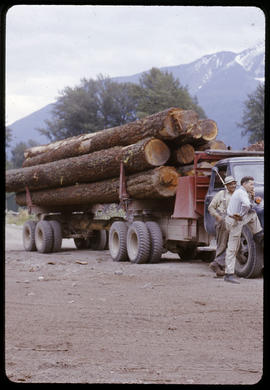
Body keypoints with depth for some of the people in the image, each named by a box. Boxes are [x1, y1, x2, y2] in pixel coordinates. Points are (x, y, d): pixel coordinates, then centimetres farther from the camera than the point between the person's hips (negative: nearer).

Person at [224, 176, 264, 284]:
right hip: (235, 222, -9)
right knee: (232, 249, -7)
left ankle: (258, 235, 27)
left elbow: (249, 207, 23)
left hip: (231, 219, 9)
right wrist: (241, 215, -19)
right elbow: (246, 205, -35)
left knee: (252, 214, 24)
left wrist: (251, 197, 7)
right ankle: (229, 275, -6)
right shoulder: (242, 193, -15)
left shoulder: (239, 192, 15)